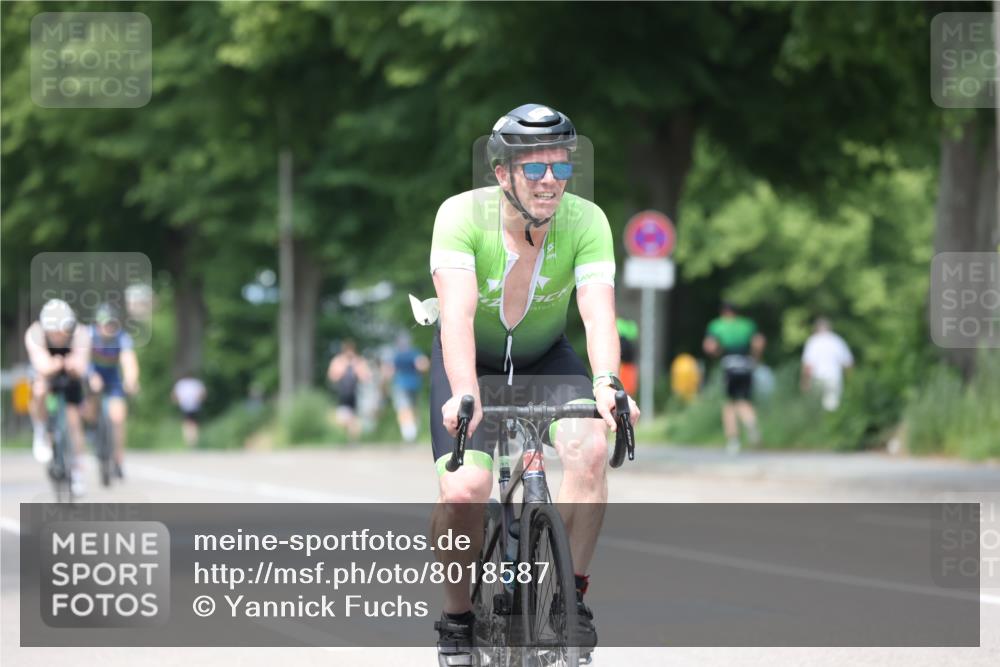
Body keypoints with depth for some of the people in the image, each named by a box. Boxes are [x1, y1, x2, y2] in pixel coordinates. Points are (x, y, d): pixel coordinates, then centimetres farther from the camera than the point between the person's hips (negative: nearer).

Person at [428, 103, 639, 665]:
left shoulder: (586, 221, -23)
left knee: (590, 448, -27)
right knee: (463, 492, -22)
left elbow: (599, 309, -35)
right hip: (471, 361, -1)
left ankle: (571, 593, -10)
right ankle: (458, 617, 3)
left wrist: (606, 383, -54)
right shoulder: (463, 215, -28)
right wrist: (465, 396, -54)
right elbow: (458, 313, -39)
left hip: (545, 357, 2)